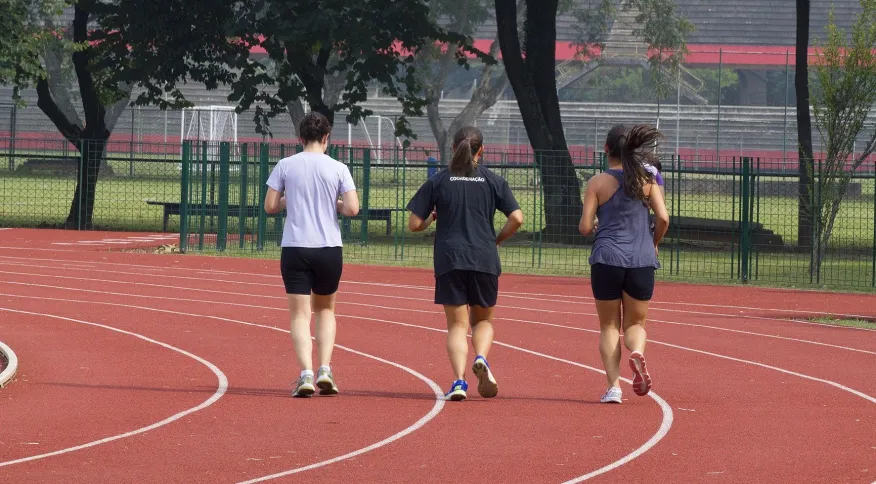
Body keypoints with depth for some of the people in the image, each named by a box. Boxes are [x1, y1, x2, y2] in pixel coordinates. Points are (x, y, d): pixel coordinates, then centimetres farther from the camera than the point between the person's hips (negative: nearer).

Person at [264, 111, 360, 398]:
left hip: (295, 248, -1)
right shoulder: (338, 169, -1)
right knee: (325, 309, 18)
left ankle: (306, 374, -14)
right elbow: (352, 209, -6)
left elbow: (270, 206, 1)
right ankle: (325, 370, 5)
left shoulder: (285, 166, 0)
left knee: (300, 313, 1)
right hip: (329, 248, 1)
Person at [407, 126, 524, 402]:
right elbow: (517, 218, -4)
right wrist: (496, 240, 12)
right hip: (485, 260, 1)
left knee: (457, 324, 5)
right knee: (483, 319, 18)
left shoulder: (438, 181, 2)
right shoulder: (493, 181, 3)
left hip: (449, 261, -1)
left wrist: (432, 218, 22)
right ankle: (481, 358, -12)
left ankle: (459, 380, -13)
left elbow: (414, 224, 0)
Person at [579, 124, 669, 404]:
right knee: (635, 323, 15)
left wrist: (583, 227, 19)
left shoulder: (598, 183, -1)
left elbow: (585, 227, -5)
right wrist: (654, 243, 16)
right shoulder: (647, 180, 4)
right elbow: (663, 218, -3)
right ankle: (637, 352, -20)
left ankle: (613, 386, -3)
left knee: (609, 326, 11)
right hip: (641, 260, 1)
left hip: (607, 258, -1)